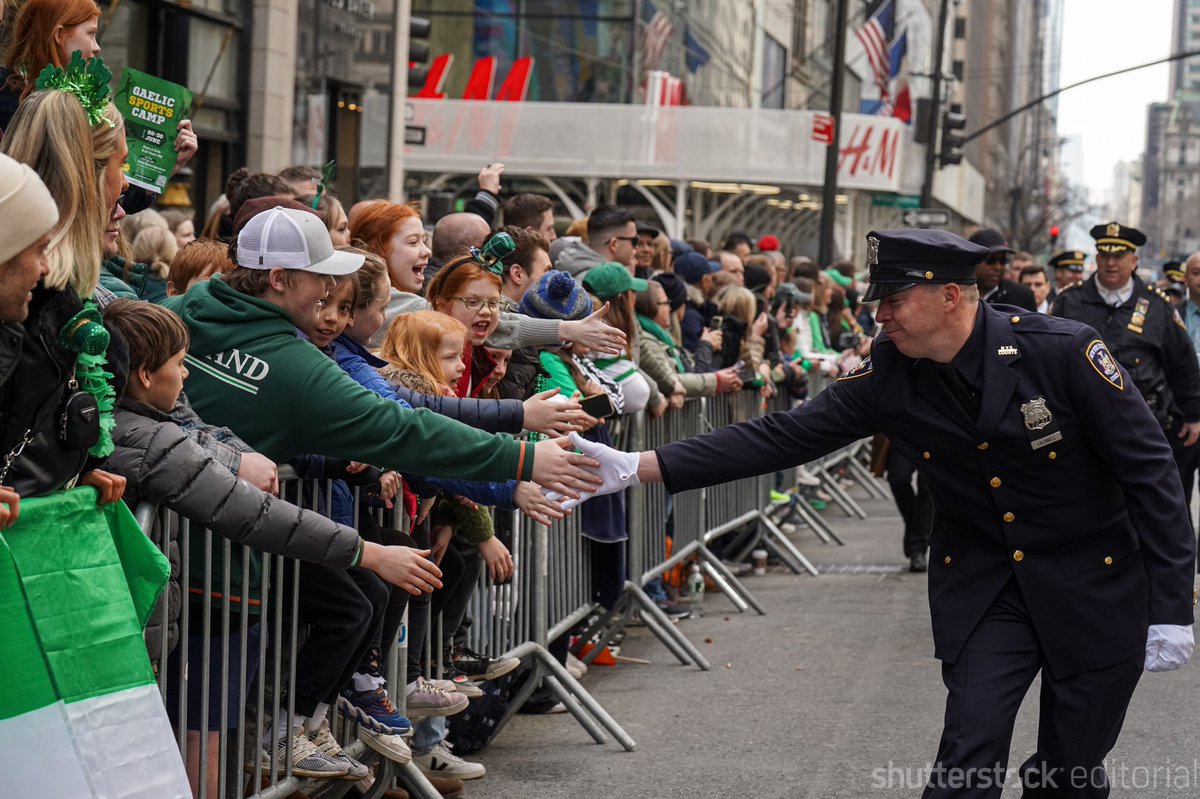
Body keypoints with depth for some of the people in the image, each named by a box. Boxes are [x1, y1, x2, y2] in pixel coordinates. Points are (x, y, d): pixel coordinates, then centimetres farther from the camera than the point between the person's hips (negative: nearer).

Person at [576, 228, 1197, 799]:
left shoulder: (1063, 351, -21)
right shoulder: (888, 375, -9)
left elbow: (1149, 470, -15)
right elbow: (781, 438, -11)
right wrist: (639, 468, -18)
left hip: (1096, 587, -2)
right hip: (982, 587, 2)